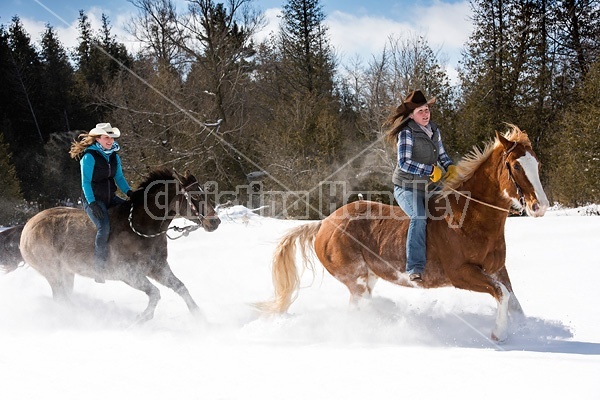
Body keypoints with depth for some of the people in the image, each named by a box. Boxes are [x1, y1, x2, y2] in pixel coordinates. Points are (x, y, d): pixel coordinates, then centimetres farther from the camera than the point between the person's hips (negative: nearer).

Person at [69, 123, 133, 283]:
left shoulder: (114, 156, 9)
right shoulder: (89, 157, -12)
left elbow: (119, 177, 14)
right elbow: (86, 183, -14)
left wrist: (129, 192, -3)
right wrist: (92, 203, -23)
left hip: (110, 198, 8)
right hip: (93, 199, -8)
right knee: (104, 227, -29)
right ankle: (99, 268, -24)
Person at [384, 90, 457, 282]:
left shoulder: (434, 130, 8)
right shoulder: (407, 133, -14)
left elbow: (441, 154, 23)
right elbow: (404, 163, -21)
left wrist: (449, 166, 2)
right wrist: (431, 170, -21)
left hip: (428, 187, 8)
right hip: (407, 188, -8)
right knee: (419, 218, -31)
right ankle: (415, 268, -36)